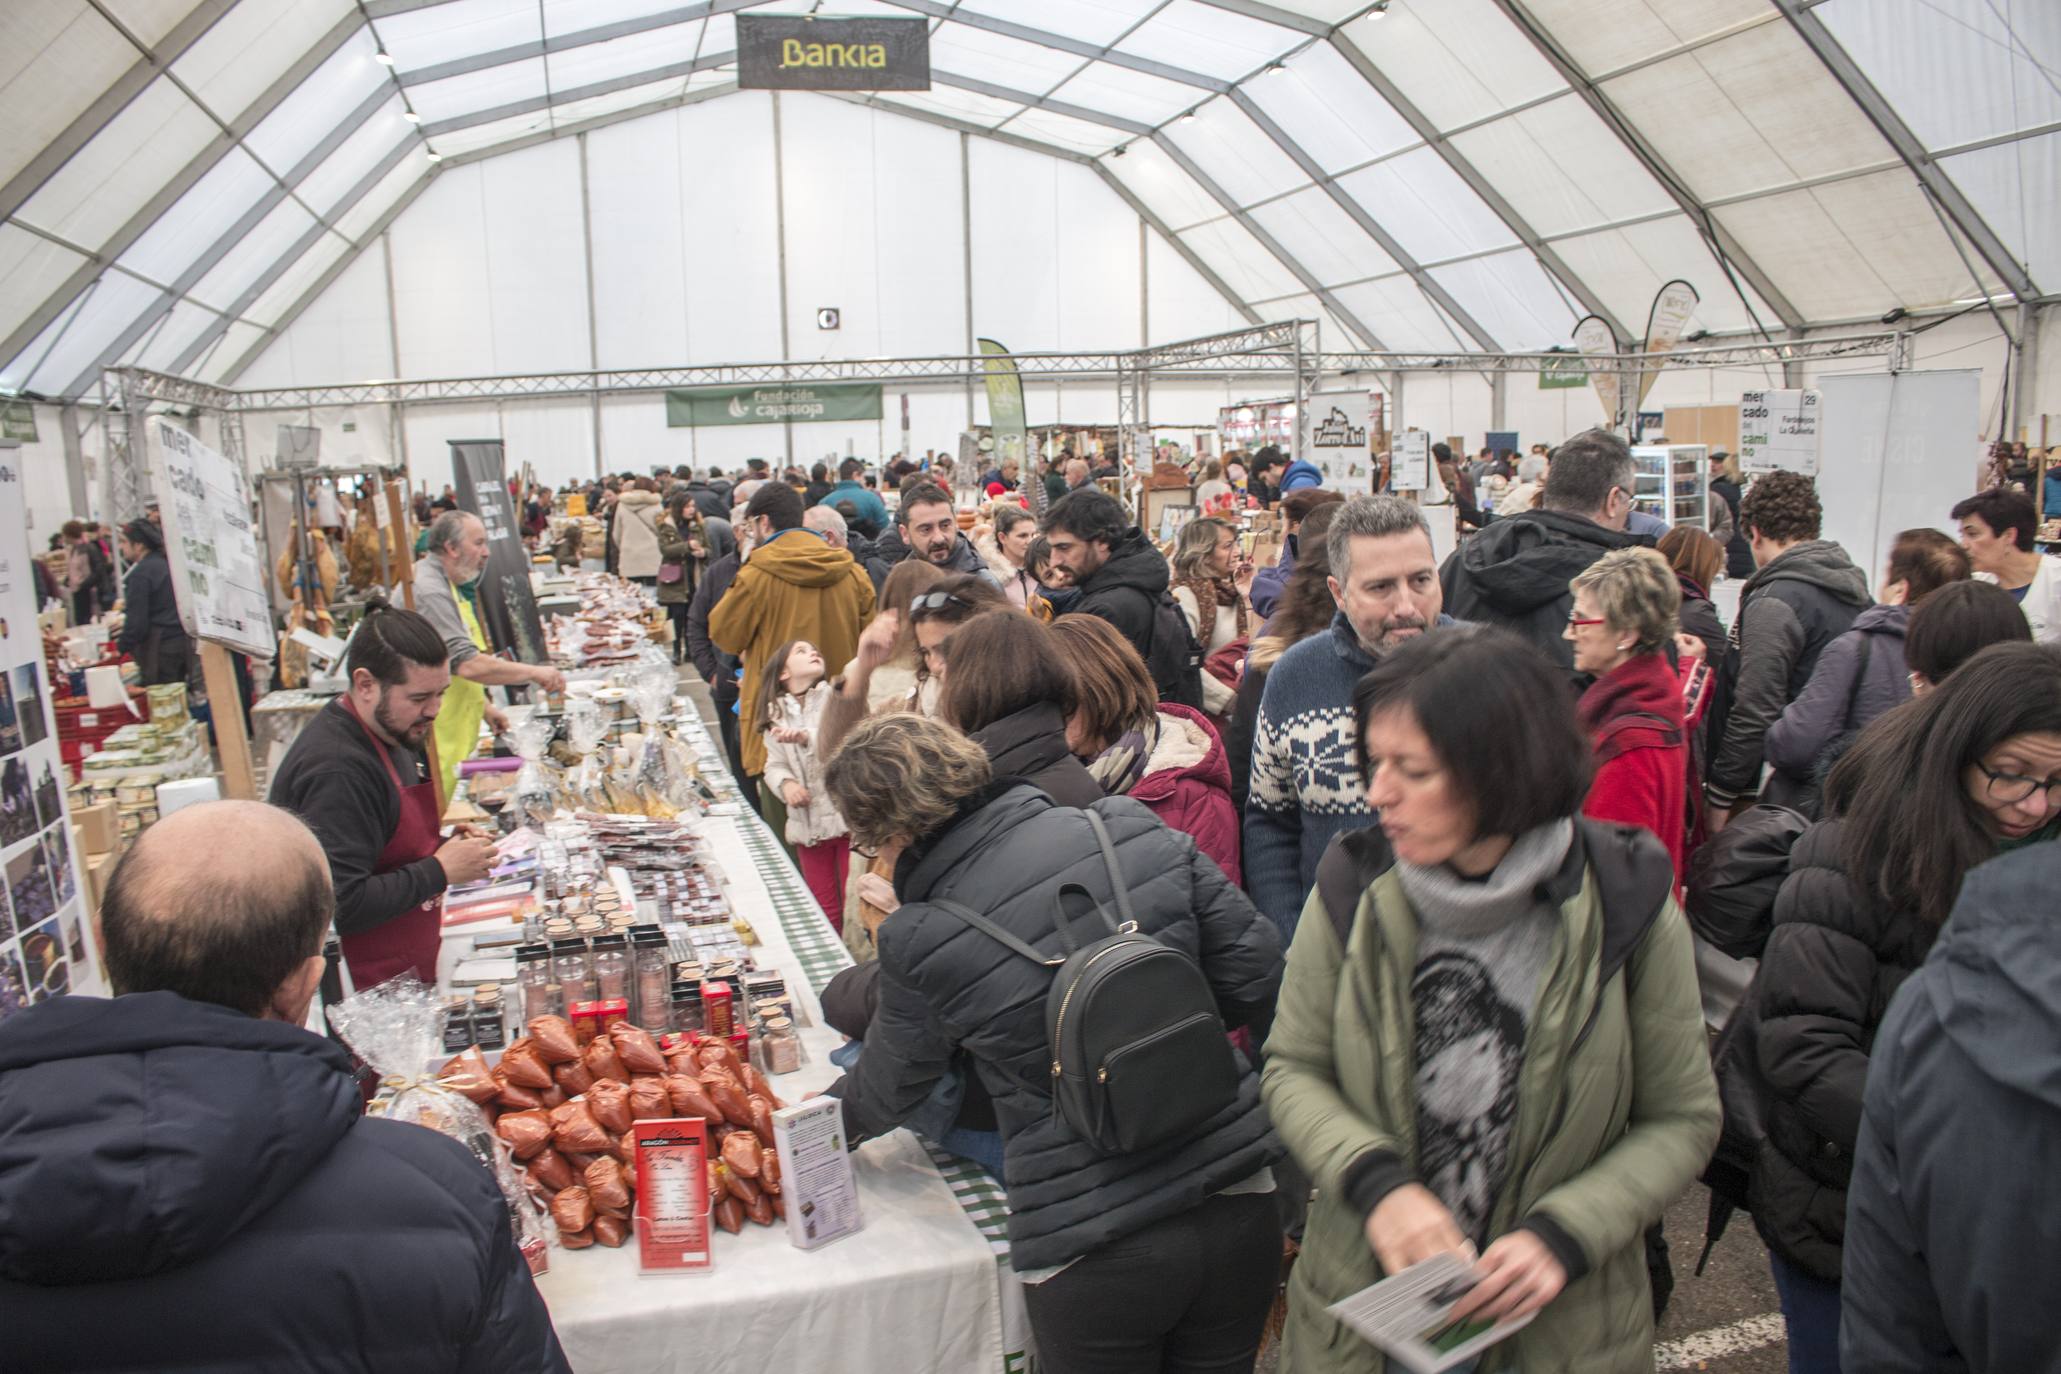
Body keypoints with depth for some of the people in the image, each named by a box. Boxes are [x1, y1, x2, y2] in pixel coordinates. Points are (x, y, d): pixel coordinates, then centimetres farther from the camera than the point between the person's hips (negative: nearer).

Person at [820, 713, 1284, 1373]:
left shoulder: (918, 942, -15)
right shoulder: (1135, 830, -9)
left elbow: (887, 1096, 3)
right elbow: (1255, 972, -3)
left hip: (1092, 1255, -3)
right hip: (1240, 1205, 4)